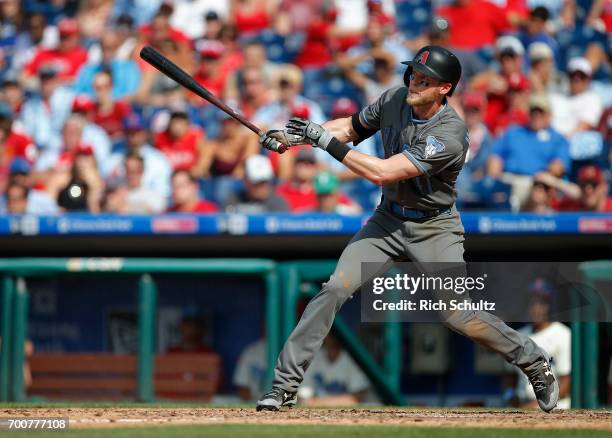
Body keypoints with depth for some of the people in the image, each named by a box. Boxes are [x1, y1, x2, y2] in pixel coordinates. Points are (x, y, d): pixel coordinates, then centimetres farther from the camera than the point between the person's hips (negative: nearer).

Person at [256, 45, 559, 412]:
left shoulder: (450, 135, -28)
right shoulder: (395, 100, -8)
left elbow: (382, 173, -32)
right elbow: (352, 127, 10)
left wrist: (326, 141, -29)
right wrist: (296, 135, -5)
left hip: (434, 229, -5)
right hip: (388, 220, 5)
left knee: (458, 315, -9)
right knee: (335, 289, -12)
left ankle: (536, 364, 16)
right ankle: (286, 385, -8)